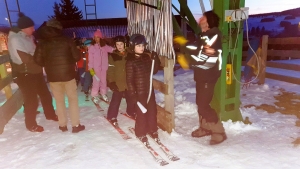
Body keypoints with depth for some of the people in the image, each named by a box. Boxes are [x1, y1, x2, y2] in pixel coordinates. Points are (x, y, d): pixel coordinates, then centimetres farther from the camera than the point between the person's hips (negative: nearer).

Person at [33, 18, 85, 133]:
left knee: (59, 100, 16)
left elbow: (38, 60, -3)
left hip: (52, 76, 2)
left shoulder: (42, 44, -1)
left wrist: (48, 64, 16)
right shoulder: (67, 41, -6)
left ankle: (62, 125, 24)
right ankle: (76, 125, 12)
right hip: (68, 74, -2)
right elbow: (77, 56, -7)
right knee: (73, 99, 9)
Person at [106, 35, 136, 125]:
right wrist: (111, 82, -16)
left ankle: (131, 112, 40)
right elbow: (110, 70, -9)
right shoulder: (113, 55, -6)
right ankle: (112, 116, 19)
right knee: (115, 101, 2)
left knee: (131, 99, 17)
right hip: (118, 83, -3)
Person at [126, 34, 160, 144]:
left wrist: (155, 59, -4)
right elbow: (129, 79, -15)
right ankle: (140, 133, 24)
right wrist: (132, 93, -18)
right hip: (139, 91, -6)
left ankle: (152, 130, 33)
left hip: (149, 89, 6)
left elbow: (154, 70, 10)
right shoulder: (130, 61, -14)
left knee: (152, 110, 14)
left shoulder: (147, 57, 4)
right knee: (141, 112, 4)